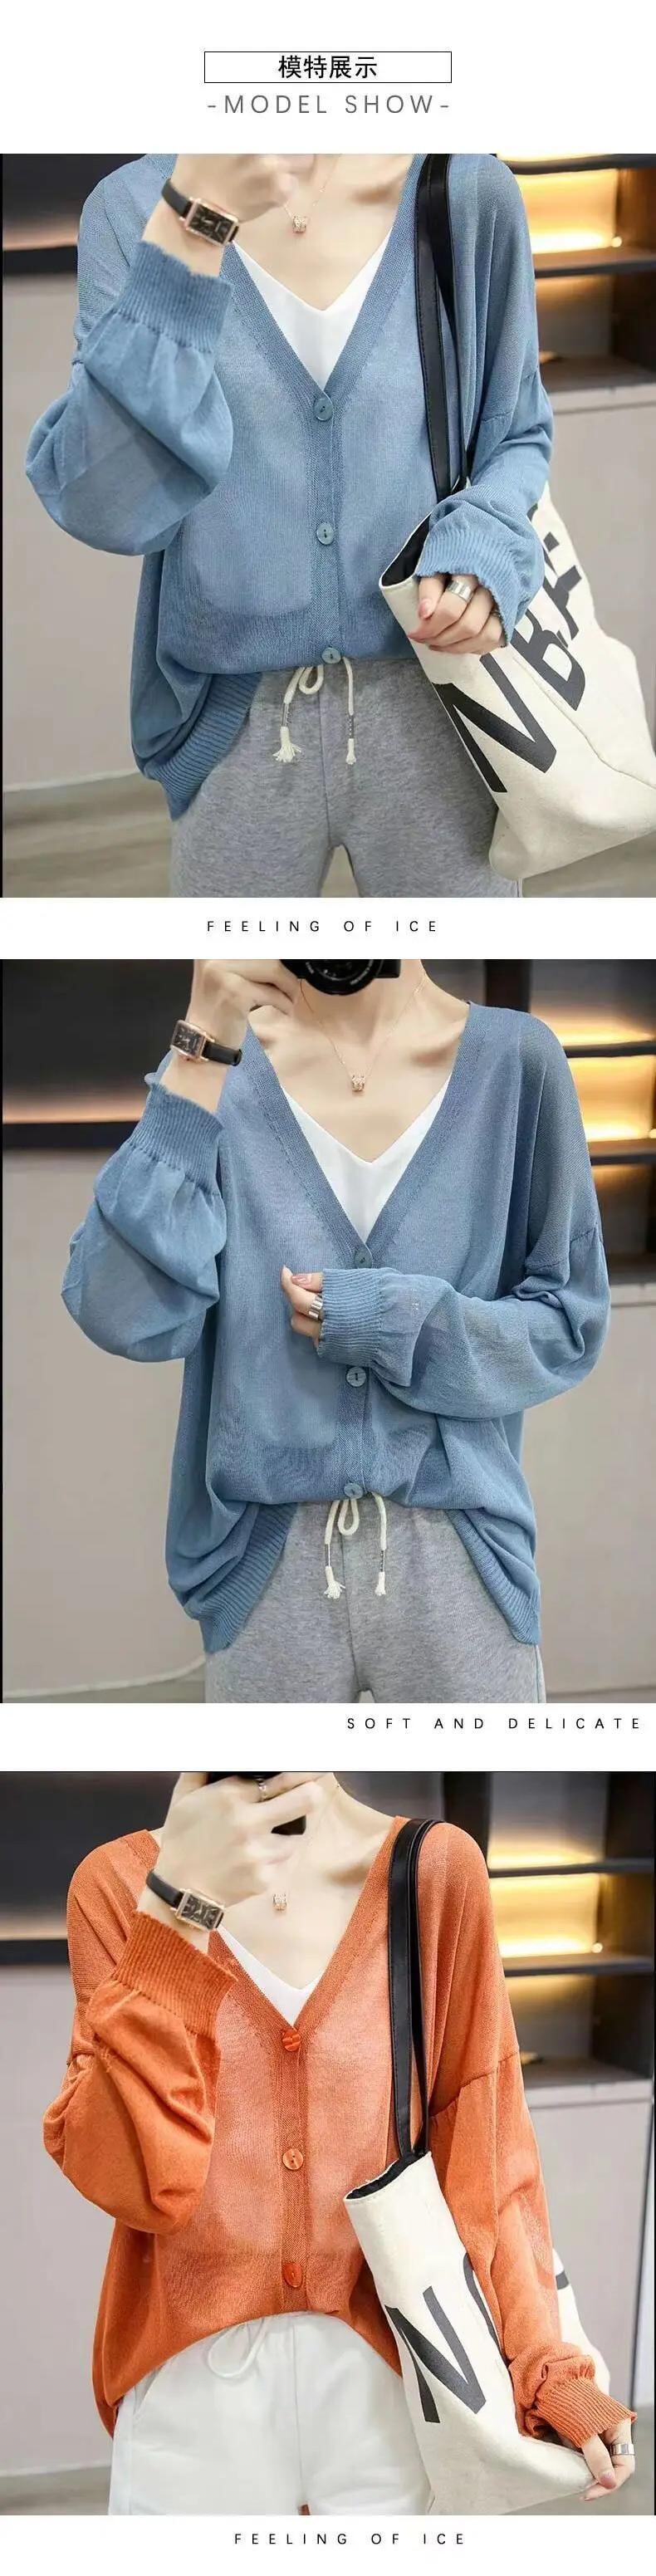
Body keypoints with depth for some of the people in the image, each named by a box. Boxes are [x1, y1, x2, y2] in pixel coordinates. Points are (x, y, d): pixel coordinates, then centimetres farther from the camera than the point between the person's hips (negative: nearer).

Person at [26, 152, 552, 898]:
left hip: (430, 714, 0)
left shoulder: (465, 191, -5)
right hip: (235, 727, 0)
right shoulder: (133, 204, -6)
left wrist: (485, 545, -13)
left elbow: (519, 435, 9)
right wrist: (191, 226, -25)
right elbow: (106, 509, -17)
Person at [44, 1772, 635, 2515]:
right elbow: (133, 2180, -14)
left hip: (387, 2378, 0)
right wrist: (176, 1905, -22)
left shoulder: (435, 1869, -6)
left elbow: (480, 2149, 0)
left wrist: (544, 2366, -9)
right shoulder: (122, 1882, -6)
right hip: (191, 2390, 0)